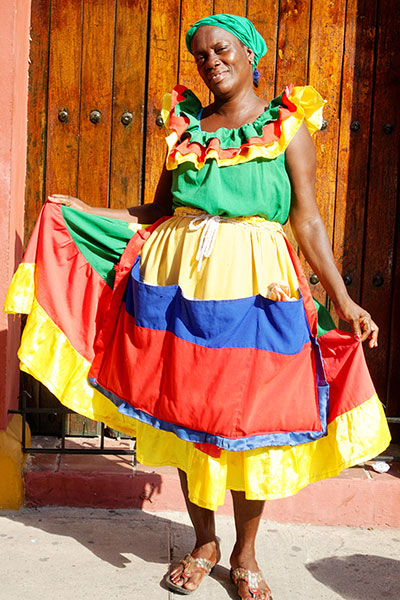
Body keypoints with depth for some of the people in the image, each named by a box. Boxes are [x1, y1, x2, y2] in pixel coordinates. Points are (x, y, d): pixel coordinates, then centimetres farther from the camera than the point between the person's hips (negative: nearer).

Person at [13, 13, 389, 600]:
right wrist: (85, 210, 8)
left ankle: (245, 553, 25)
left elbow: (307, 220, 2)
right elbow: (159, 210, 14)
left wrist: (343, 300, -4)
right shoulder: (184, 124, 13)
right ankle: (204, 542, 29)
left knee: (250, 419, 2)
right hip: (178, 277, 3)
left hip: (254, 285, -3)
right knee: (186, 413, 8)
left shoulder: (289, 126, 5)